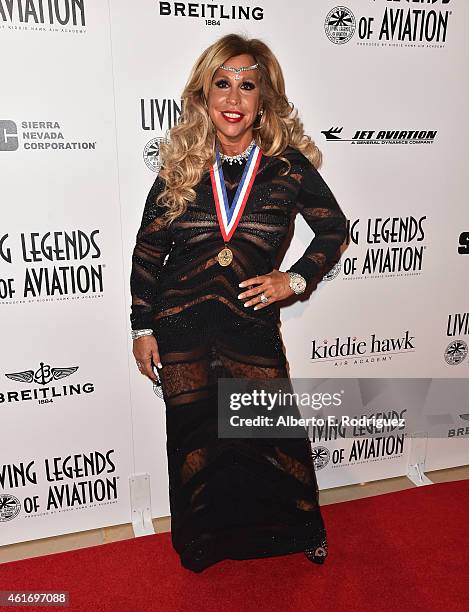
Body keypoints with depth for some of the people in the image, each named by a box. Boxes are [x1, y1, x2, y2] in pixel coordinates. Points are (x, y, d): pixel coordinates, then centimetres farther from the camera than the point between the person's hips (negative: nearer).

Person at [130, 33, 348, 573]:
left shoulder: (289, 166, -4)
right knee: (193, 435, 15)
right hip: (180, 328, 1)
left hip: (251, 326, -1)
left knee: (275, 432, 10)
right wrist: (142, 329, 0)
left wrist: (295, 278, -6)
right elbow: (147, 249, 2)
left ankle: (301, 529, 42)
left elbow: (334, 230, 8)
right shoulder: (180, 164, -2)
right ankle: (202, 542, 43)